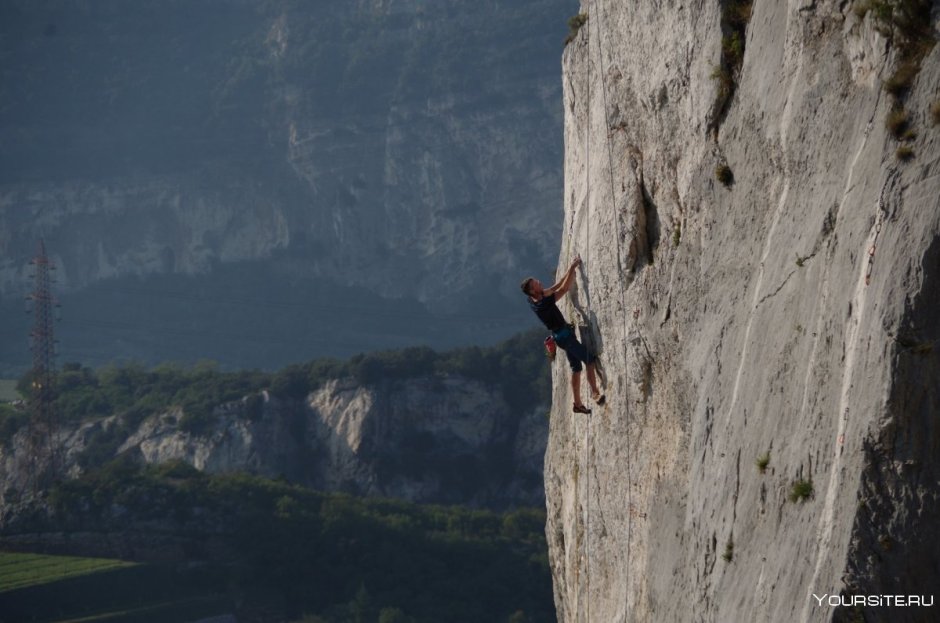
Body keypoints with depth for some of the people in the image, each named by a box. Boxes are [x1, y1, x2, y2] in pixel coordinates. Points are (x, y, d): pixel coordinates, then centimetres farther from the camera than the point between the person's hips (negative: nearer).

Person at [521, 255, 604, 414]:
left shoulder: (534, 299, -2)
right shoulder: (542, 304, -28)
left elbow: (556, 287, 8)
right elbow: (564, 289, -29)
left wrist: (570, 270, 5)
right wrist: (573, 268, -24)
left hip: (563, 334, 10)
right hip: (564, 335, -10)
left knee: (576, 367, 15)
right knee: (590, 359, -11)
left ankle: (578, 404, 19)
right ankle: (595, 393, -12)